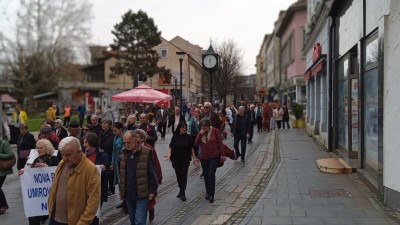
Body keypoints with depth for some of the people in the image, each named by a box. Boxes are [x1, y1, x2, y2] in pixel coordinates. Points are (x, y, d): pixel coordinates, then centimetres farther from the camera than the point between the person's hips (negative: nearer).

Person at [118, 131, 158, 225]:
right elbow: (121, 173, 13)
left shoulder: (146, 153, -12)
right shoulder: (123, 153, 3)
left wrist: (152, 190, -7)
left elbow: (152, 173, -7)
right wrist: (121, 189, 14)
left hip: (142, 194, -5)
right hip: (128, 193, 5)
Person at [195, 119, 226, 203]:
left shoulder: (215, 131, -8)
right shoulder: (200, 133, 2)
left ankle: (211, 194, -5)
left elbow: (220, 143, -5)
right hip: (203, 157, 4)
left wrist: (222, 155, -5)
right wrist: (200, 134, -17)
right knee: (206, 175, 11)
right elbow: (196, 143, -8)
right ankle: (207, 192, 26)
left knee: (211, 174, -10)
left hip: (214, 157, -4)